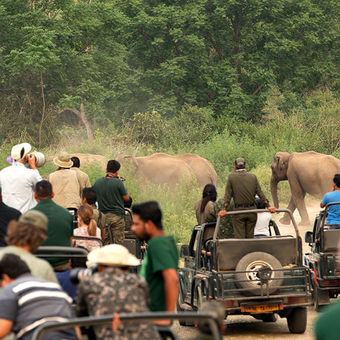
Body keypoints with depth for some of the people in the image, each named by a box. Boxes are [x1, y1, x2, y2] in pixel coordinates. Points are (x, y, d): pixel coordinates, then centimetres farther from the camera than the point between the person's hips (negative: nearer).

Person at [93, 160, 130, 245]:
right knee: (118, 242, -1)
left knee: (103, 242, 9)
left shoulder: (98, 182, 1)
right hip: (117, 215, -4)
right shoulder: (118, 183, -13)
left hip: (103, 216, 4)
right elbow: (126, 198, -1)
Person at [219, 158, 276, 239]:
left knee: (239, 238, -3)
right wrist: (268, 206, 1)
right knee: (250, 237, 10)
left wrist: (224, 209, -11)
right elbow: (260, 193, 1)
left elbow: (228, 195, -6)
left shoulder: (231, 177, 0)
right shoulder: (253, 177, 6)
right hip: (251, 210, 3)